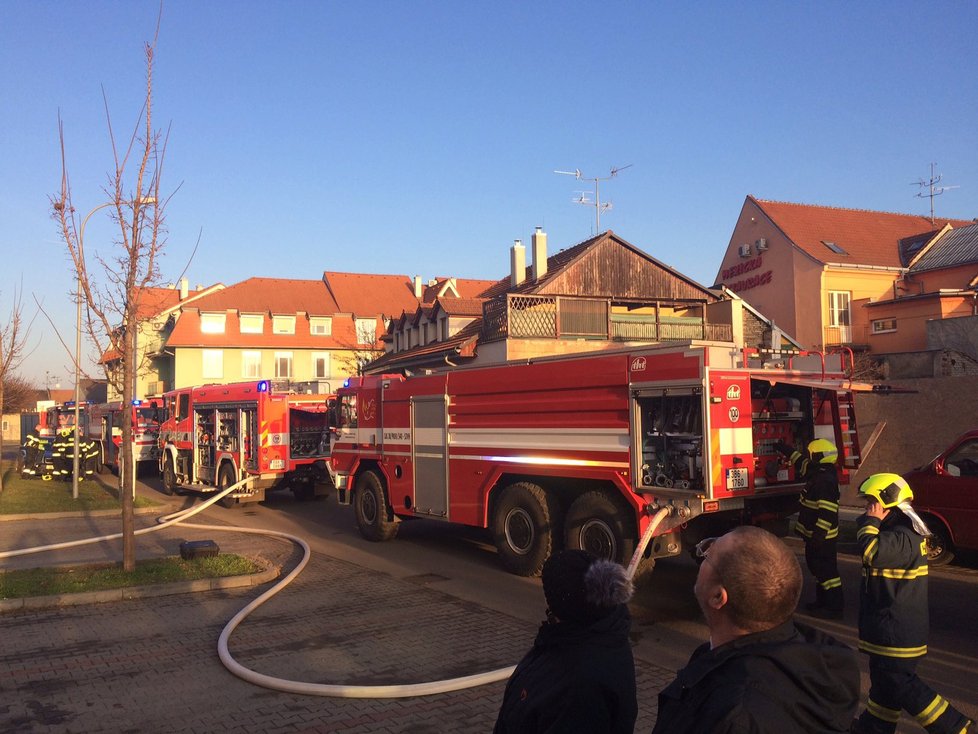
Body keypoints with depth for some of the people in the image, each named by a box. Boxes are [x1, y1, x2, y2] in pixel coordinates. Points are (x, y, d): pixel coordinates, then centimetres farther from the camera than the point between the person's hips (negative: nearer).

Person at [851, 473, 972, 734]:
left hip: (896, 631, -10)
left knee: (900, 685, -1)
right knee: (884, 678, 21)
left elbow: (871, 551, -41)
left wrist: (871, 522, -26)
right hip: (888, 626, 10)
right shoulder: (900, 532, 8)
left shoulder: (903, 537, -25)